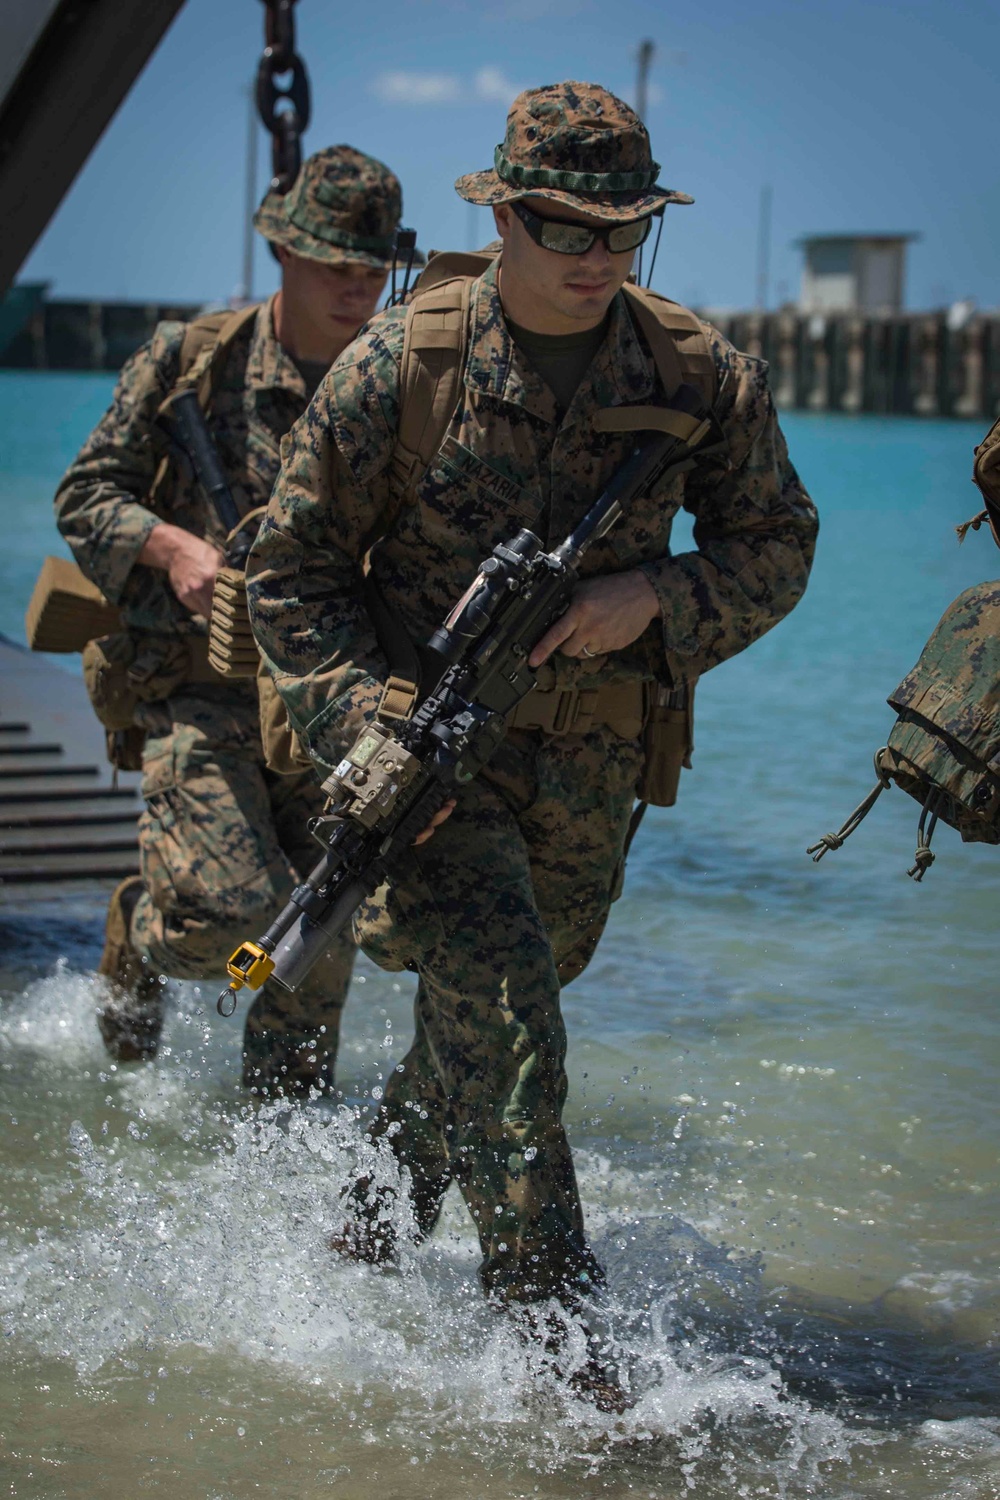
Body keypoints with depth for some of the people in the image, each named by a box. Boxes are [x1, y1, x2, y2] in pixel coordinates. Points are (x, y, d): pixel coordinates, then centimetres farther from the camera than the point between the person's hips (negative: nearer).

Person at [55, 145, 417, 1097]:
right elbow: (83, 496, 2)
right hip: (200, 687, -3)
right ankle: (138, 935, 18)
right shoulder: (189, 361, -3)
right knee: (230, 910, -17)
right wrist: (172, 545, -17)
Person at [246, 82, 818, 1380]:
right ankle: (550, 1314, -12)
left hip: (587, 767, 4)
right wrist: (372, 723, -20)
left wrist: (650, 596, -16)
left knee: (489, 1014, 18)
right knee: (506, 1011, -21)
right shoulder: (396, 368, -14)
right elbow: (294, 569, -6)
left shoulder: (708, 379, -8)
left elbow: (777, 544, 5)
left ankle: (370, 1230, 45)